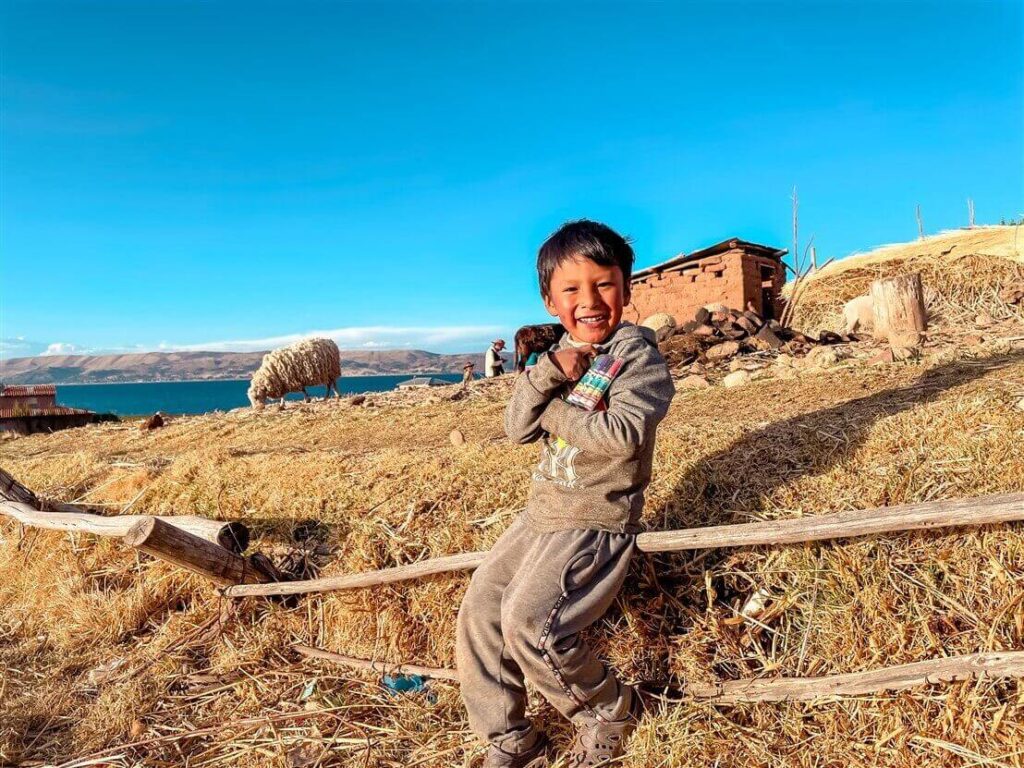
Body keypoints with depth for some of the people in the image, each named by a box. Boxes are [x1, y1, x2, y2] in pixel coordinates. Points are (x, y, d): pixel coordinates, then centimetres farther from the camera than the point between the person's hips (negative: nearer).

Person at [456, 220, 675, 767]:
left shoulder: (638, 353, -9)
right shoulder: (561, 355, 11)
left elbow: (623, 433, -26)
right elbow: (517, 428, 0)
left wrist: (552, 408, -13)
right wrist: (548, 374, -16)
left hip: (597, 520, -7)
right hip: (543, 509, 8)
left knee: (527, 622, -20)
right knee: (478, 610, 3)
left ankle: (610, 712, 10)